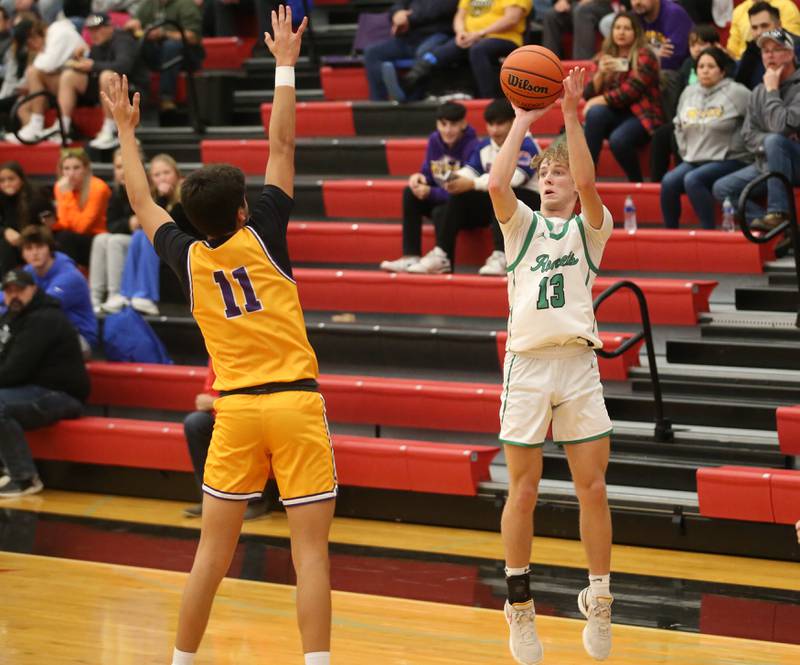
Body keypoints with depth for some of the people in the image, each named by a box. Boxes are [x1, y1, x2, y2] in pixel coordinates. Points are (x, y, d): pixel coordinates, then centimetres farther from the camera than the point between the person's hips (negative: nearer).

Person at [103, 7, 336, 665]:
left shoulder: (189, 259, 5)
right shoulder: (261, 238, -2)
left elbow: (143, 204, 21)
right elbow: (281, 149, 1)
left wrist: (126, 131, 33)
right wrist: (285, 64, 6)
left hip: (235, 408, 3)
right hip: (295, 401, -3)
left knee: (213, 549, 11)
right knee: (310, 550, -5)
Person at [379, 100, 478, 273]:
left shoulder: (471, 146, -23)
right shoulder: (435, 140, -3)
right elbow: (429, 174, 7)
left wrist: (430, 193, -30)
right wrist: (419, 177, -18)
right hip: (443, 200, 7)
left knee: (441, 212, -34)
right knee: (410, 193, -14)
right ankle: (411, 257, -17)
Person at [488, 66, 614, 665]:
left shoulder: (589, 228, 9)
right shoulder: (522, 225, 12)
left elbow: (588, 182, -12)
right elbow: (497, 183, -8)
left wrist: (572, 114, -14)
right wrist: (523, 120, -3)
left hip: (578, 363, 0)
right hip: (528, 365, 1)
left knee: (593, 488, -2)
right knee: (523, 492, 2)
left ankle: (599, 603, 10)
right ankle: (520, 608, 12)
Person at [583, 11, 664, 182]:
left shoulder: (644, 57, -5)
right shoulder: (605, 56, 11)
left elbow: (630, 91, -16)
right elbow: (589, 95, 6)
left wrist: (601, 100, -12)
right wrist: (600, 73, -11)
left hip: (642, 116, -5)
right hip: (615, 116, 5)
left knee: (618, 139, -34)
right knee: (595, 113, -28)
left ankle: (637, 184, -9)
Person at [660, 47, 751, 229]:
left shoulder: (736, 92, -8)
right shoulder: (689, 92, 13)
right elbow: (679, 126, 24)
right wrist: (685, 152, 14)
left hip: (728, 161, -6)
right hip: (694, 160, 6)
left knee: (692, 180, -31)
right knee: (669, 182, -20)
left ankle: (708, 231, -25)